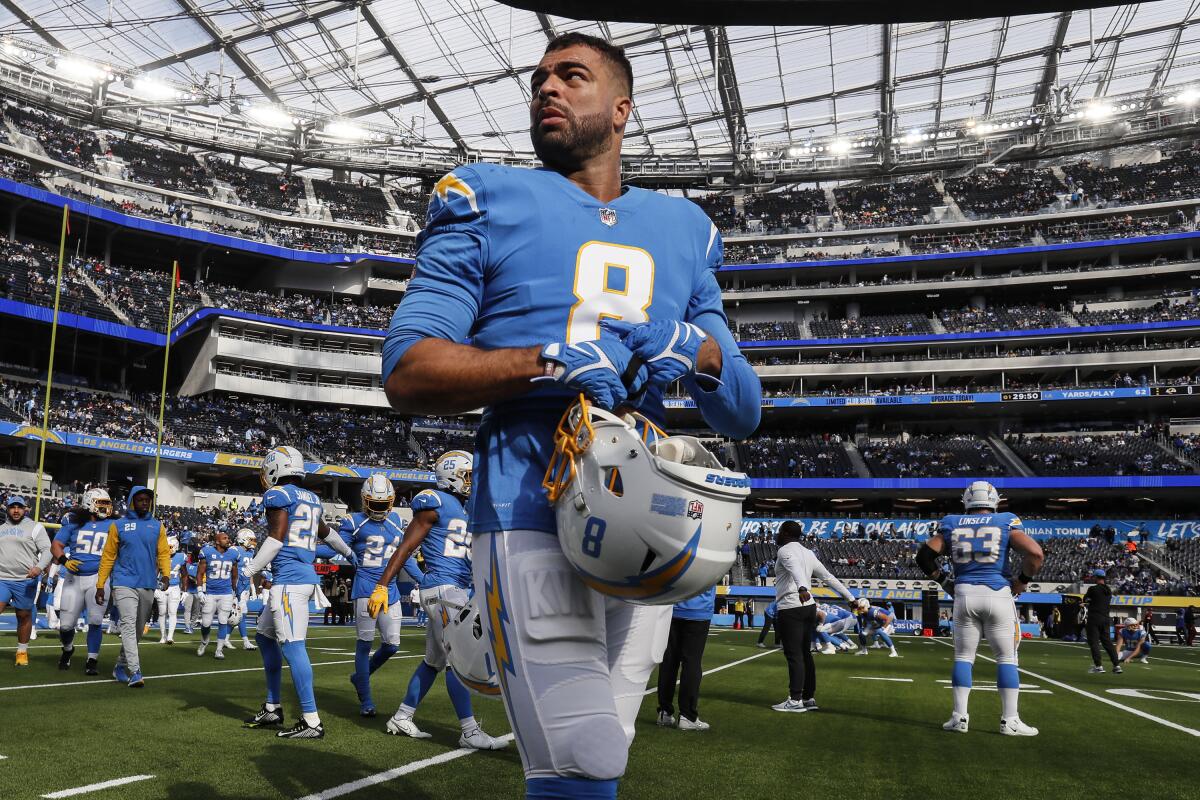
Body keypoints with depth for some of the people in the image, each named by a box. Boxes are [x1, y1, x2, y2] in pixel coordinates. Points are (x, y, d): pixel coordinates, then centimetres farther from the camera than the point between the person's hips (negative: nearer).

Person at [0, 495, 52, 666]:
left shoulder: (35, 527, 0)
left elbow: (47, 550, -7)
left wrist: (39, 567, -23)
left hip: (25, 581, -3)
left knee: (24, 616, 6)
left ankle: (22, 651, 20)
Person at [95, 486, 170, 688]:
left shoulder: (157, 526, 8)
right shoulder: (118, 526, 2)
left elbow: (163, 552, 4)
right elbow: (108, 556, 4)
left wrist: (165, 574, -13)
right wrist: (100, 585, 2)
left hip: (148, 586, 3)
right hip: (124, 584, -3)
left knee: (138, 629, 13)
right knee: (129, 626, -13)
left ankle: (121, 665, 30)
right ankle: (134, 672, -14)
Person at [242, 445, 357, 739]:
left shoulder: (278, 494, -6)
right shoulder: (312, 499, 18)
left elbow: (276, 537, -15)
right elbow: (325, 532, 35)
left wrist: (250, 571, -10)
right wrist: (348, 552, 52)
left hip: (289, 579, -9)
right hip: (306, 576, 9)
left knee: (292, 646, -9)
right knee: (265, 637, 20)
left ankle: (311, 721, -9)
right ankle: (272, 709, 26)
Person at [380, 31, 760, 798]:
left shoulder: (684, 231, 16)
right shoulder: (487, 201, 6)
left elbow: (744, 416, 16)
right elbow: (406, 374, -3)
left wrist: (700, 352, -6)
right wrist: (549, 361, -17)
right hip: (533, 514, -4)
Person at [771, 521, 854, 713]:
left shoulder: (785, 551, -7)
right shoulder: (808, 553, 17)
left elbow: (795, 569, -29)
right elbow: (828, 577, 19)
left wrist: (802, 587, -48)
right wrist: (851, 598, 25)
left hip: (791, 609, -8)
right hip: (809, 607, 8)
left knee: (794, 655, -5)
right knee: (805, 654, 13)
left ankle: (795, 700, -3)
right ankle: (809, 698, 18)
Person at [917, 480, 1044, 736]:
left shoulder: (952, 524, 9)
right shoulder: (1006, 523, 3)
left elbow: (924, 556, 7)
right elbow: (1035, 553, -10)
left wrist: (943, 580, 18)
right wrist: (1022, 581, 4)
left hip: (964, 594, 2)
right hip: (998, 594, -2)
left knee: (963, 656, 10)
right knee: (1006, 657, 7)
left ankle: (959, 717, 9)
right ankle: (1010, 720, 8)